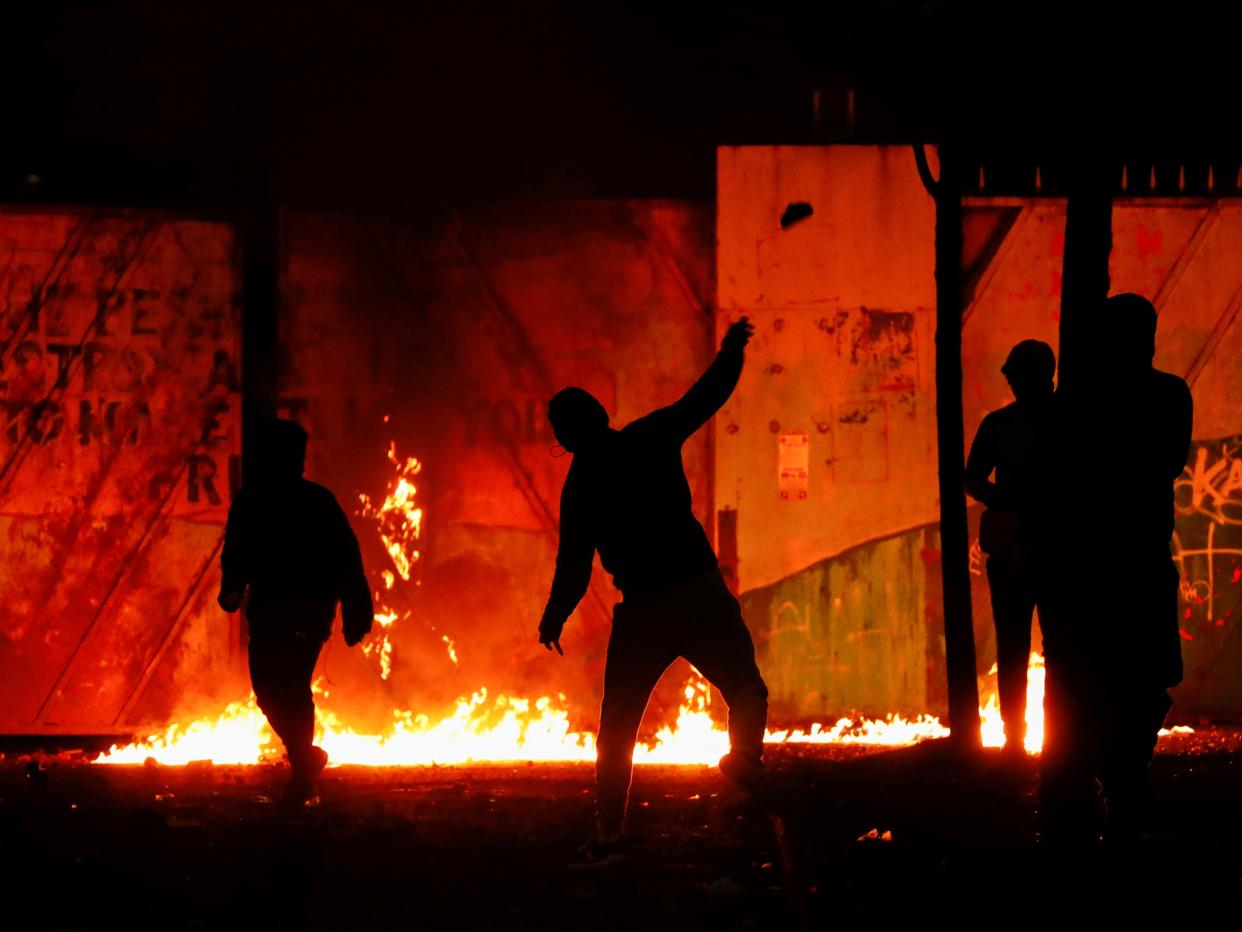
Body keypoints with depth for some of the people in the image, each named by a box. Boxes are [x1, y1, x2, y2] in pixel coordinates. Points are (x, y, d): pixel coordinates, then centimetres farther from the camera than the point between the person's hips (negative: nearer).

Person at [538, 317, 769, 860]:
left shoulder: (580, 488, -2)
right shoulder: (651, 440, -1)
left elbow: (574, 565, 1)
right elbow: (705, 397, 10)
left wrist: (554, 618, 15)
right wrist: (731, 351, 26)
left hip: (643, 613, 0)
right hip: (701, 591, 0)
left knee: (617, 726, 9)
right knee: (744, 687, 19)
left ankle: (609, 829, 4)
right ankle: (745, 757, -1)